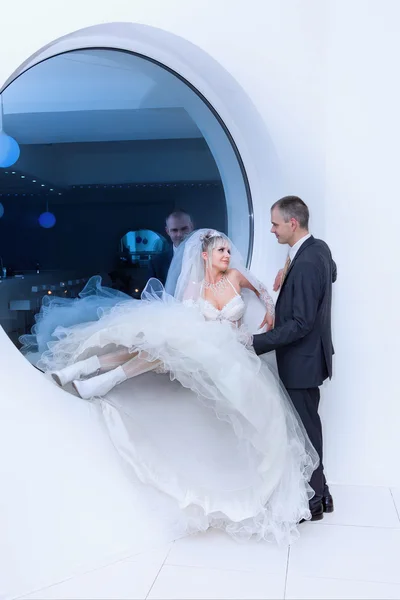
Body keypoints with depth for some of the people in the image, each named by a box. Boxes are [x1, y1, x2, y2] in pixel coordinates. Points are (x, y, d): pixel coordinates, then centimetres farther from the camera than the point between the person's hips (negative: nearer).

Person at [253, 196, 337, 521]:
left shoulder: (305, 264, -26)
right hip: (310, 353, 10)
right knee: (308, 425, 20)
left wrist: (256, 343, -24)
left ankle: (312, 501, 22)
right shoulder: (319, 248, 3)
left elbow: (300, 324, -27)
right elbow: (331, 274, 27)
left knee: (305, 429, 5)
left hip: (302, 360, -10)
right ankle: (320, 491, 34)